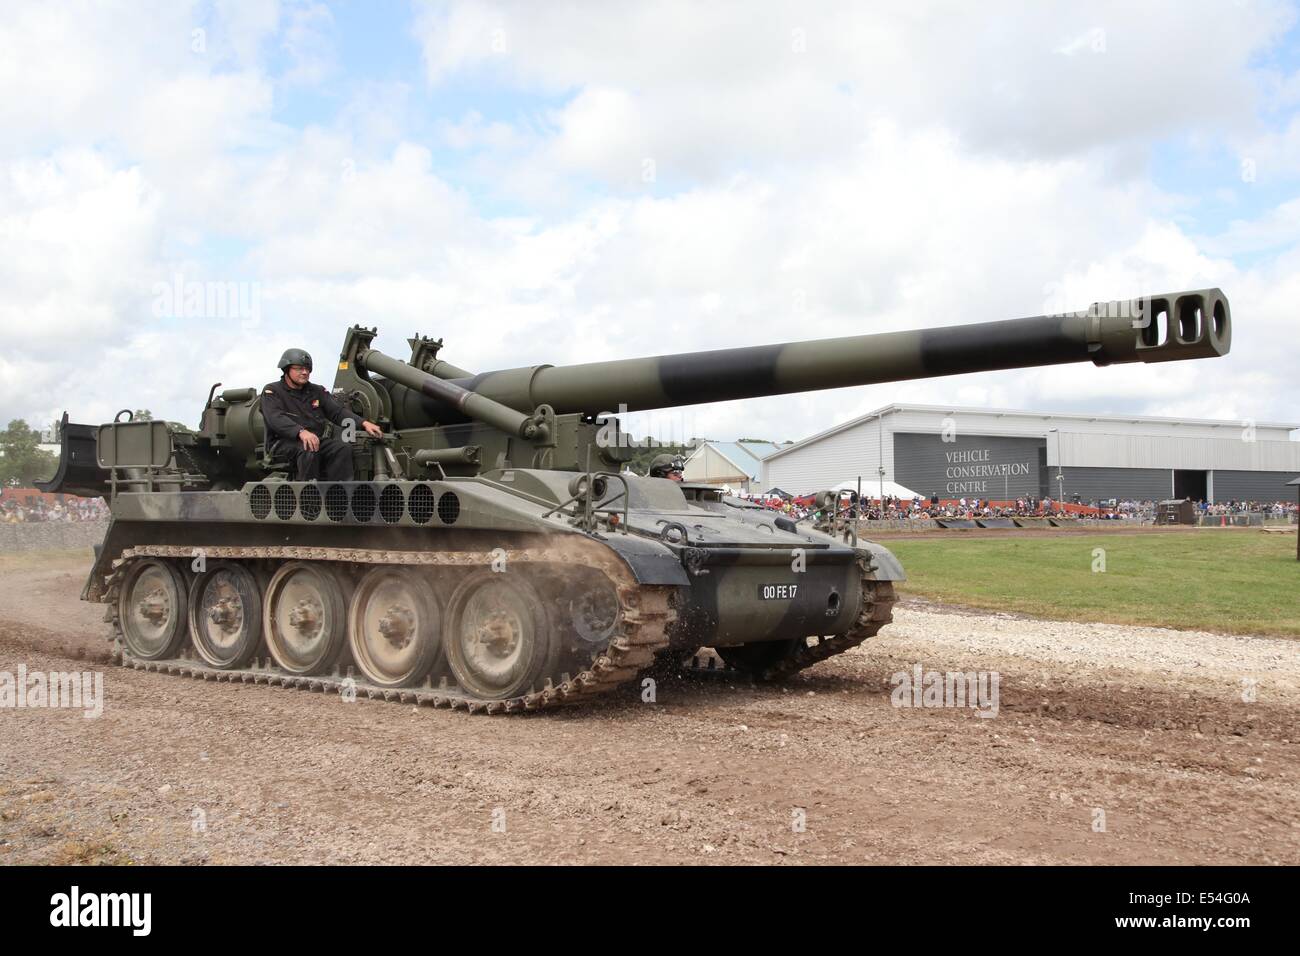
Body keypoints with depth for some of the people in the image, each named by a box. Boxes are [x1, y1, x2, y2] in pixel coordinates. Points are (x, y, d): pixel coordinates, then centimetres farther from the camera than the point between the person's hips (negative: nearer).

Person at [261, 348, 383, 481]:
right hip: (285, 442, -5)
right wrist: (301, 432, -35)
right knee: (309, 449, -35)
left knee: (342, 449, -22)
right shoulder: (272, 391, 3)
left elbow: (338, 412, 8)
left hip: (316, 440, 5)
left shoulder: (317, 392, 19)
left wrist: (363, 423, -11)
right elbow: (276, 418, -16)